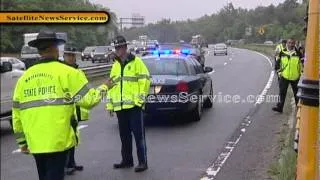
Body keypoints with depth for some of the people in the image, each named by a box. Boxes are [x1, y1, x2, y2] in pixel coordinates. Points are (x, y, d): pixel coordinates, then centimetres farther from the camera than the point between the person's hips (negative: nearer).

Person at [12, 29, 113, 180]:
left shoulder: (24, 77, 10)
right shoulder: (67, 72, -7)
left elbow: (17, 112, 11)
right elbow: (88, 100, -8)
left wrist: (22, 141, 20)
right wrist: (103, 88, 11)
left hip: (35, 142, 6)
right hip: (57, 140, -5)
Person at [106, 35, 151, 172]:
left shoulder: (136, 61, -2)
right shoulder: (115, 65, 18)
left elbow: (145, 81, -8)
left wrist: (140, 99, -14)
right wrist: (110, 104, 14)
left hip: (134, 105, -6)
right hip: (120, 106, 7)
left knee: (138, 134, -3)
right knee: (124, 135, 13)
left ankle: (143, 162, 2)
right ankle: (127, 160, 24)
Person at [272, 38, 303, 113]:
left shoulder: (298, 53, -2)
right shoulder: (282, 53, 1)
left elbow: (301, 64, 6)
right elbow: (278, 63, 9)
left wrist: (301, 72, 1)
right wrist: (279, 72, 2)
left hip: (295, 77, 0)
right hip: (284, 76, 0)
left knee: (297, 93, 14)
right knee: (282, 92, -4)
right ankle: (280, 107, -2)